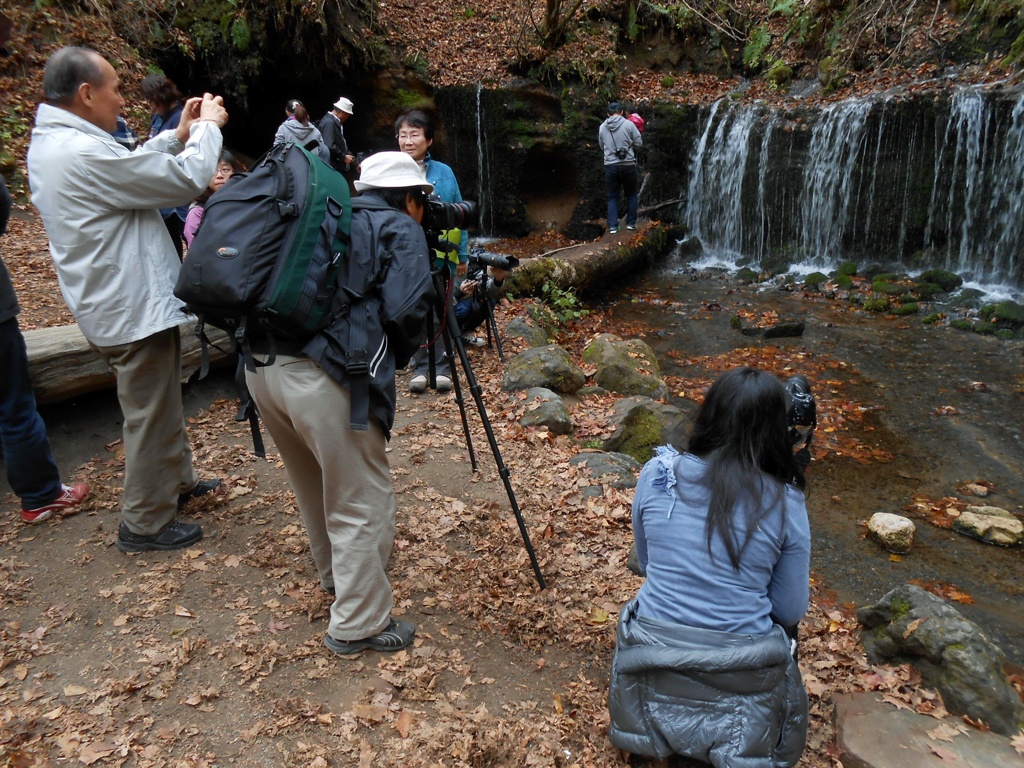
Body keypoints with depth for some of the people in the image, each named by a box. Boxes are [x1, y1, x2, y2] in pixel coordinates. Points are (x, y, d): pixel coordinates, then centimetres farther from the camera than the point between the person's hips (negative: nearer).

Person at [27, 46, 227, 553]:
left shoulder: (50, 143, 8)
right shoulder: (83, 152, -24)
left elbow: (135, 170, 16)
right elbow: (186, 180, -21)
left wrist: (178, 136, 11)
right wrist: (209, 127, -6)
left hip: (116, 302, 10)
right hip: (134, 308, -10)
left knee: (162, 402, 25)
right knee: (151, 417, 3)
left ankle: (178, 481, 43)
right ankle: (145, 525, 18)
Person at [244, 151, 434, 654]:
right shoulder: (401, 230, 5)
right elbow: (404, 310, -9)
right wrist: (399, 354, 11)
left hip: (259, 365, 8)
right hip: (323, 377, -8)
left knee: (315, 485, 27)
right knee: (362, 502, 7)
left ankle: (337, 573, 48)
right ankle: (359, 626, 20)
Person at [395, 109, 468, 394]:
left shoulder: (444, 172, 1)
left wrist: (462, 254, 5)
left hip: (439, 257, 0)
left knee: (439, 315, 8)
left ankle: (442, 367, 20)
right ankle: (420, 367, 21)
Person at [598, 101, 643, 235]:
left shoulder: (602, 127, 4)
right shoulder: (628, 124, -6)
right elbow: (639, 143, -3)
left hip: (610, 166, 2)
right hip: (628, 165, -2)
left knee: (612, 196, 11)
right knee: (631, 194, 15)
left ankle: (613, 226, 3)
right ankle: (631, 223, 14)